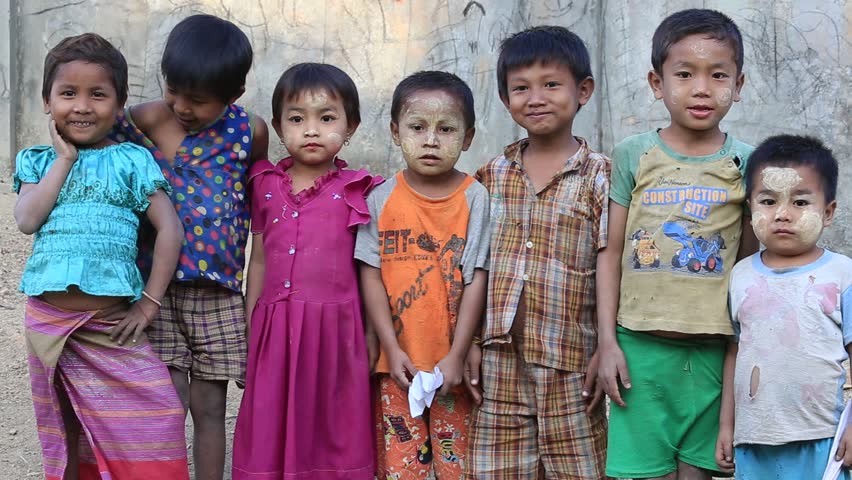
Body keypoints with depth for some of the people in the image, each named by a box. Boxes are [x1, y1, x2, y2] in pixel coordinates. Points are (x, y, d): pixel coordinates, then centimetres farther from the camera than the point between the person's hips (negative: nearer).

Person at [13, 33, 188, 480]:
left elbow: (170, 229, -4)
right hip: (47, 321, 2)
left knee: (156, 416, -13)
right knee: (62, 427, 11)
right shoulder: (39, 162, 8)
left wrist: (149, 303, -10)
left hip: (111, 323, -2)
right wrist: (64, 159, -6)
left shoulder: (131, 161, 1)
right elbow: (27, 220, -9)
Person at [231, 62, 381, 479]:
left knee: (331, 432, 3)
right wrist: (250, 336, 13)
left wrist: (371, 346, -1)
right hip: (275, 330, 3)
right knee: (271, 436, 6)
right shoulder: (266, 187, 10)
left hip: (335, 329, -3)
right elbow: (259, 262, 15)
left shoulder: (355, 192, 0)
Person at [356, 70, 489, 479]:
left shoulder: (474, 198, -3)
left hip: (454, 365, -1)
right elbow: (371, 277, 0)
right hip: (398, 365, 1)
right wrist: (393, 349, -7)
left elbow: (476, 280, -5)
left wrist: (457, 356, -9)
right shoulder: (382, 200, 1)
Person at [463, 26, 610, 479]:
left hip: (569, 362, -3)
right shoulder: (492, 175, 10)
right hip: (500, 360, 3)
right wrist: (470, 345, 7)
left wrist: (606, 351, -8)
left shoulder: (599, 177, -2)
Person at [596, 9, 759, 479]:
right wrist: (608, 342, 0)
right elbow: (611, 254, 4)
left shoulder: (746, 165, 3)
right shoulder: (632, 156, 2)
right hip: (641, 347, 0)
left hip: (714, 351, 1)